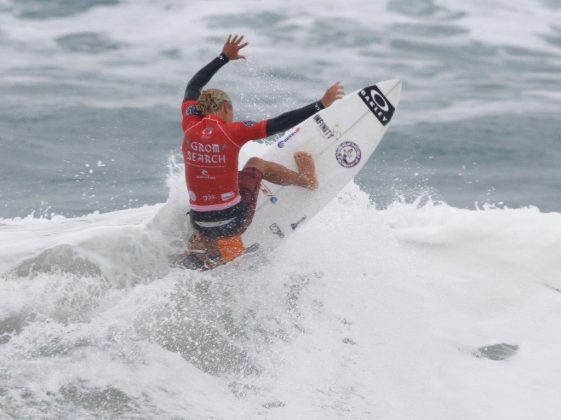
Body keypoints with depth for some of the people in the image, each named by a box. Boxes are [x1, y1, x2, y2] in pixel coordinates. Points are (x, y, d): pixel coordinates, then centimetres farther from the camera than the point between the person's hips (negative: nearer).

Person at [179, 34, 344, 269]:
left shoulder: (189, 126, -1)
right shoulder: (233, 132, -13)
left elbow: (192, 87, 18)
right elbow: (280, 123, -11)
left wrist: (224, 57, 28)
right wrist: (321, 105, -2)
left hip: (200, 225, 3)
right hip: (233, 222, -3)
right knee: (255, 164, 26)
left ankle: (200, 244, 33)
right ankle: (306, 179, 41)